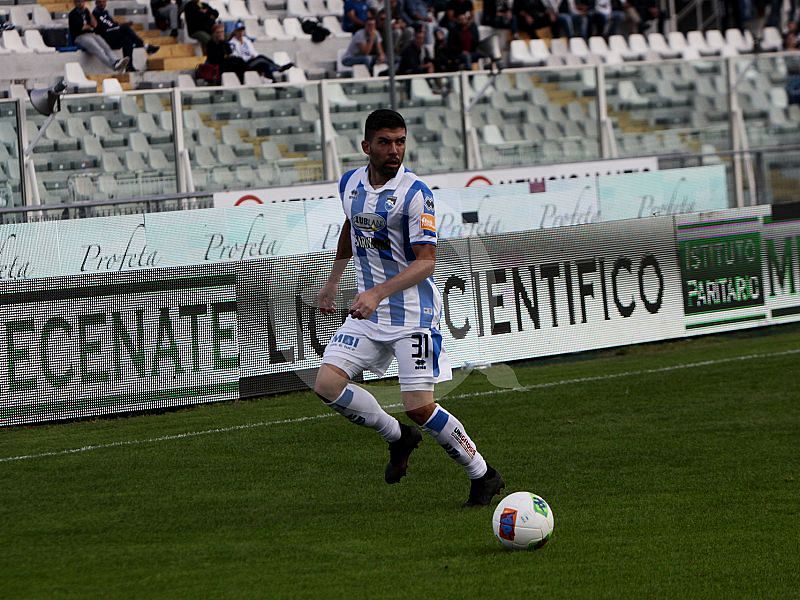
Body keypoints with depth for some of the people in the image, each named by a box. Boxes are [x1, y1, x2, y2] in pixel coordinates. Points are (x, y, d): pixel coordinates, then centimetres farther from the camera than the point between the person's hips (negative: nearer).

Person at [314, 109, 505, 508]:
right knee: (327, 385, -8)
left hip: (413, 314, -6)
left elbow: (426, 262, -19)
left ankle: (483, 476, 7)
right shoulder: (349, 183, 5)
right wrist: (333, 280, 33)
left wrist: (378, 293, -31)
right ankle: (398, 437, 15)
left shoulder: (415, 193, -15)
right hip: (368, 311, 6)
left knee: (419, 407, -11)